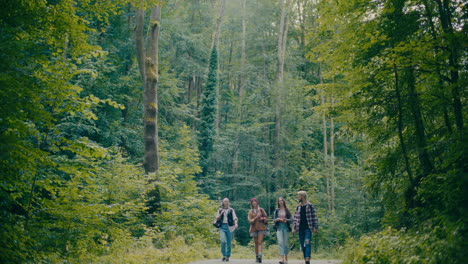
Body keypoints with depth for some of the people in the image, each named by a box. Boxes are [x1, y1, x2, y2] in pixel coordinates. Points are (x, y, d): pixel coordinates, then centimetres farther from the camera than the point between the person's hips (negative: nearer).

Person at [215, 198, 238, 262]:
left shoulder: (231, 210, 7)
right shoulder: (220, 210, 12)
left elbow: (234, 217, -3)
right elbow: (217, 219, 10)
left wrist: (236, 223, -22)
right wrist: (221, 213, -6)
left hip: (229, 227, 0)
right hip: (222, 227, 0)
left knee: (229, 242, 1)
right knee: (223, 241, -16)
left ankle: (227, 256, 13)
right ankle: (224, 255, 2)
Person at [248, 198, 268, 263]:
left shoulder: (261, 210, 8)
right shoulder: (250, 211, 9)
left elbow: (266, 218, 9)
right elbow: (250, 220, -1)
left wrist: (262, 218, -10)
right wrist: (256, 217, -15)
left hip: (261, 228, -1)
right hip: (254, 228, 1)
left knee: (260, 242, -13)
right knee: (256, 243, 4)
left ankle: (260, 256, -25)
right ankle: (257, 257, 11)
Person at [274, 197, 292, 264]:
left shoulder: (287, 210, 6)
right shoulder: (276, 210, 8)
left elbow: (291, 219, 4)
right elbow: (274, 219, 8)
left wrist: (286, 220, -14)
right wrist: (278, 219, -12)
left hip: (286, 228, 0)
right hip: (279, 228, 0)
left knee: (285, 243, 4)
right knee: (280, 242, -13)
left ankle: (286, 258, 18)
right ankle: (282, 258, -19)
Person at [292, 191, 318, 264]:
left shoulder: (310, 206, -1)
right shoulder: (298, 207, 12)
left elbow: (314, 217, -2)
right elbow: (295, 218, 13)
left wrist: (315, 227, -8)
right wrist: (294, 228, 5)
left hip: (308, 228, -5)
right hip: (300, 229, 5)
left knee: (307, 243, -17)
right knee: (302, 245, 5)